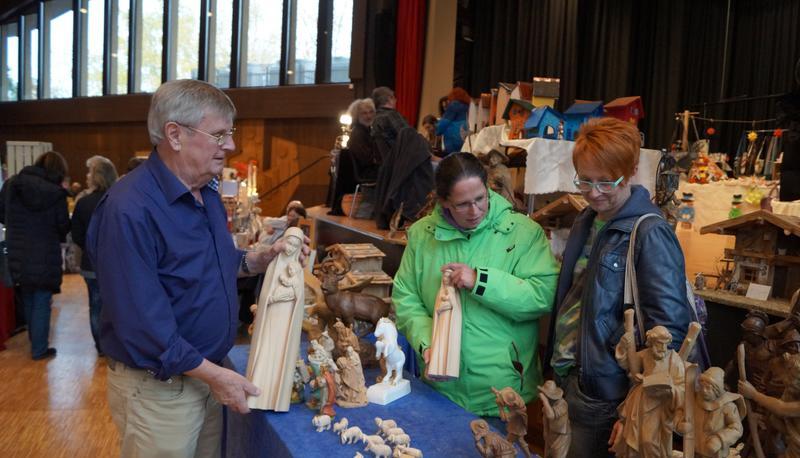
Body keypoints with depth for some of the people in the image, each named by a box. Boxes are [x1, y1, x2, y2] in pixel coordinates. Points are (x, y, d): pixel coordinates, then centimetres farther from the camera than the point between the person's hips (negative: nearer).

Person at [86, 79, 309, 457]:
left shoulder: (207, 196, 5)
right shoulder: (130, 209, -25)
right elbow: (140, 319, -26)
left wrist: (262, 260, -1)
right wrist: (213, 374, -22)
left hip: (208, 372, 8)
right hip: (158, 386, -8)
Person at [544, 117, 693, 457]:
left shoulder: (650, 235, -17)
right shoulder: (586, 222, 8)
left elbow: (669, 326, -21)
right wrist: (557, 363, 12)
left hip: (602, 394, -7)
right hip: (566, 377, 8)